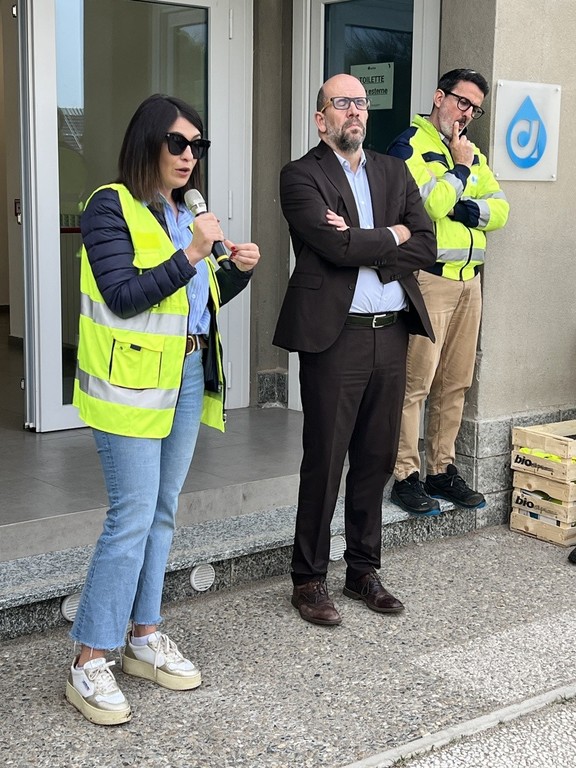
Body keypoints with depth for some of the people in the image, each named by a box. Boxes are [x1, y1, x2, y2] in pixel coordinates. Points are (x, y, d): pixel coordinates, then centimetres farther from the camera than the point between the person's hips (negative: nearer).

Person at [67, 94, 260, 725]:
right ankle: (89, 662, 1)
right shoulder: (111, 207, -9)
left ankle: (143, 637, 24)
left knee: (162, 511, 12)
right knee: (133, 517, -9)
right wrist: (191, 254, -22)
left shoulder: (181, 212, 15)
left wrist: (237, 270, 1)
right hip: (131, 381, -8)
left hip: (188, 377, 8)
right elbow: (123, 295, -19)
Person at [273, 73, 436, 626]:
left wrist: (362, 247, -9)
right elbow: (337, 246, -16)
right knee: (324, 462, 0)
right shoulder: (301, 176, -2)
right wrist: (392, 235, -1)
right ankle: (309, 581, 13)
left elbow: (426, 246, 4)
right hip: (334, 336, -5)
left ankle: (363, 570, 26)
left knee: (377, 459, 12)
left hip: (391, 333, 6)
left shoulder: (394, 172, 15)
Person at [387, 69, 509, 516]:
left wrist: (461, 207, -8)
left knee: (455, 383, 10)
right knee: (416, 383, -7)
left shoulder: (472, 153, 20)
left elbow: (500, 210, 9)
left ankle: (443, 469, 19)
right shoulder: (410, 145, -3)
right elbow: (426, 205, -18)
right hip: (428, 278, -7)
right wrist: (459, 166, -6)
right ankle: (406, 476, 0)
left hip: (468, 279, 8)